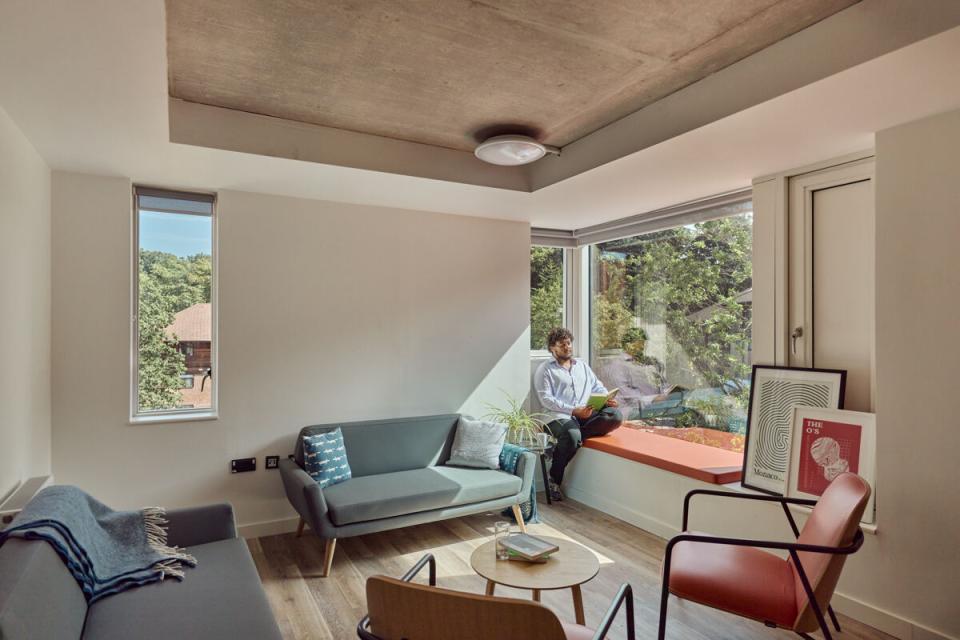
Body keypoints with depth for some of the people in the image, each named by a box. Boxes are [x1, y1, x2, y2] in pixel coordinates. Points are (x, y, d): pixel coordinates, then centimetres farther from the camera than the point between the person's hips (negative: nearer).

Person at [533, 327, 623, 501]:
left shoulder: (582, 365, 24)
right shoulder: (545, 370, 6)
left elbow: (597, 386, 22)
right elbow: (546, 399, -6)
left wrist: (608, 398, -2)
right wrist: (574, 411, -17)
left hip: (587, 413, 5)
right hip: (560, 416, -5)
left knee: (615, 415, -23)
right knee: (573, 436, -37)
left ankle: (566, 440, -21)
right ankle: (554, 480, -13)